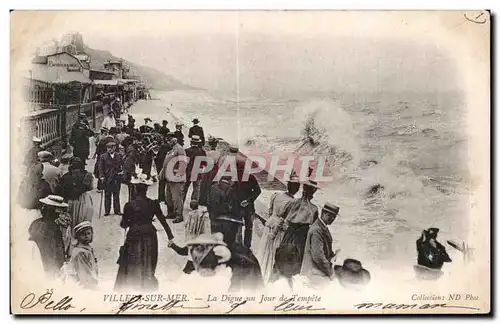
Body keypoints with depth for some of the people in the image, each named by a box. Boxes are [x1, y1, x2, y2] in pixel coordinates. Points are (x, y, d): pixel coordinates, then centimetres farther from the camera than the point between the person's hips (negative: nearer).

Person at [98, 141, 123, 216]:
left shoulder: (119, 156, 7)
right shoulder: (103, 157, 1)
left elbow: (122, 165, 19)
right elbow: (101, 168, -1)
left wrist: (122, 171, 2)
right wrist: (102, 176, -9)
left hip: (116, 179, 1)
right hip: (107, 179, -1)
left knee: (116, 195, 5)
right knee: (107, 195, 5)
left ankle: (117, 210, 12)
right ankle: (107, 211, 11)